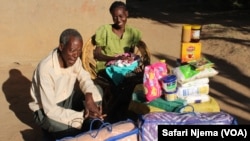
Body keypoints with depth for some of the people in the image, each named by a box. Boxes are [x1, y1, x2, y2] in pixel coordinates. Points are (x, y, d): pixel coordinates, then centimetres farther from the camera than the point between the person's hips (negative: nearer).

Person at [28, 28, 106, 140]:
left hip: (66, 100, 7)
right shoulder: (45, 69, -33)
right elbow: (50, 110, -33)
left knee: (97, 90, -11)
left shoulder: (73, 58, -13)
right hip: (47, 111, -7)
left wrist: (89, 98, -27)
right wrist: (82, 116, -37)